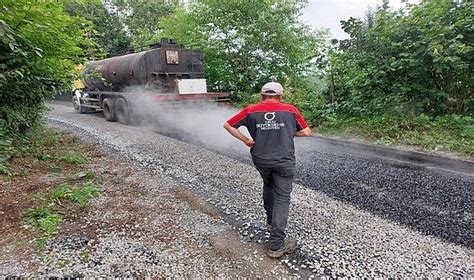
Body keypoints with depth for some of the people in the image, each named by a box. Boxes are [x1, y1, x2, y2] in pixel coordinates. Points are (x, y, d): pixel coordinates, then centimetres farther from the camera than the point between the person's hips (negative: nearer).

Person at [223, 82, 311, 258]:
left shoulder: (251, 111, 0)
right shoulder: (290, 110, -2)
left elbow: (228, 125, 2)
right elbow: (306, 132, 4)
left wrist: (246, 140, 5)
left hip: (260, 160, 3)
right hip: (284, 161, -2)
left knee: (268, 186, 30)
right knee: (282, 198, 3)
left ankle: (271, 220, 43)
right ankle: (276, 245, 3)